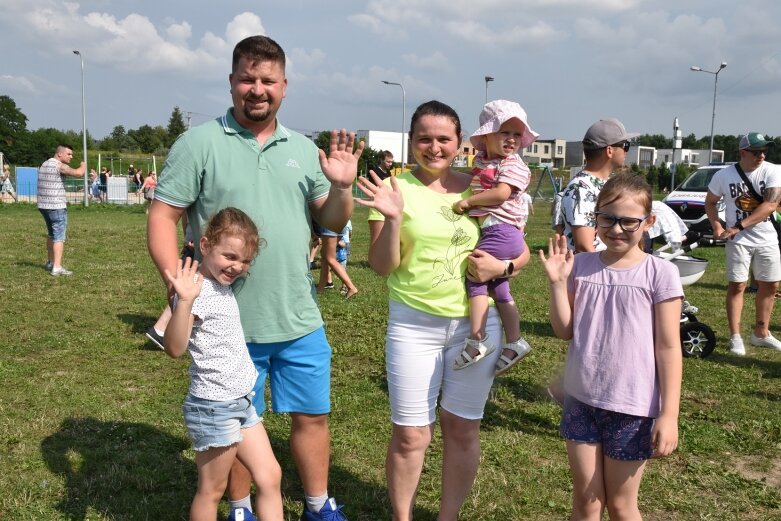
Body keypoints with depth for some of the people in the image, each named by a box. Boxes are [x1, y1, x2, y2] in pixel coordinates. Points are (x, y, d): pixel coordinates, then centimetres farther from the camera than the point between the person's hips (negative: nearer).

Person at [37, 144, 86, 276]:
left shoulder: (44, 164, 16)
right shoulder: (59, 165, -13)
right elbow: (79, 173, -26)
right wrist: (83, 166, -6)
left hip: (43, 205, 9)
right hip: (57, 206, -9)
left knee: (51, 235, 21)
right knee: (59, 237, -8)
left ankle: (51, 262, 31)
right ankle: (57, 267, -13)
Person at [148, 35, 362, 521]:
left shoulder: (303, 148, 8)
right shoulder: (199, 143, -4)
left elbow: (332, 221, 10)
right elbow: (162, 217, -6)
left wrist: (342, 187, -11)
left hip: (301, 320, 3)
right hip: (229, 323, -3)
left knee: (312, 415, 13)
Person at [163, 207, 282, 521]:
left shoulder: (222, 286, 9)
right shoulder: (197, 289, -19)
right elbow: (174, 349, -32)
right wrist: (184, 300, -44)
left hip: (241, 402, 9)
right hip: (214, 407, -9)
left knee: (270, 477, 12)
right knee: (212, 490, 7)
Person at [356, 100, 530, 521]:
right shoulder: (395, 188, -4)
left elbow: (521, 251, 10)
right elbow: (382, 265, -8)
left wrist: (501, 266, -11)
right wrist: (392, 218, -23)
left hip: (475, 324, 3)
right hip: (413, 325, -2)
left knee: (463, 429, 12)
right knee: (410, 436, 3)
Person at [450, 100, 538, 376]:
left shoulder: (514, 166, -9)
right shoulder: (481, 160, 15)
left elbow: (500, 194, -22)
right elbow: (474, 186, 32)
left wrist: (468, 201, -16)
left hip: (501, 230, -9)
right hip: (491, 230, 9)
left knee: (475, 278, -10)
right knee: (499, 290, 13)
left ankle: (477, 340, -7)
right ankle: (513, 342, 21)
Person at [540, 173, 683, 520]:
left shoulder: (660, 273, -9)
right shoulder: (580, 265, 1)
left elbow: (668, 347, -8)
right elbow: (565, 331, 2)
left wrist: (669, 414, -11)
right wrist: (557, 282, -10)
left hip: (633, 408, -3)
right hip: (581, 401, 3)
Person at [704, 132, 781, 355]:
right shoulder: (723, 175, -7)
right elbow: (710, 202, 8)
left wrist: (739, 226, -25)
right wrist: (717, 226, -10)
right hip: (738, 241, -2)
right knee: (736, 286, -3)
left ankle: (761, 333, 25)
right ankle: (735, 337, 3)